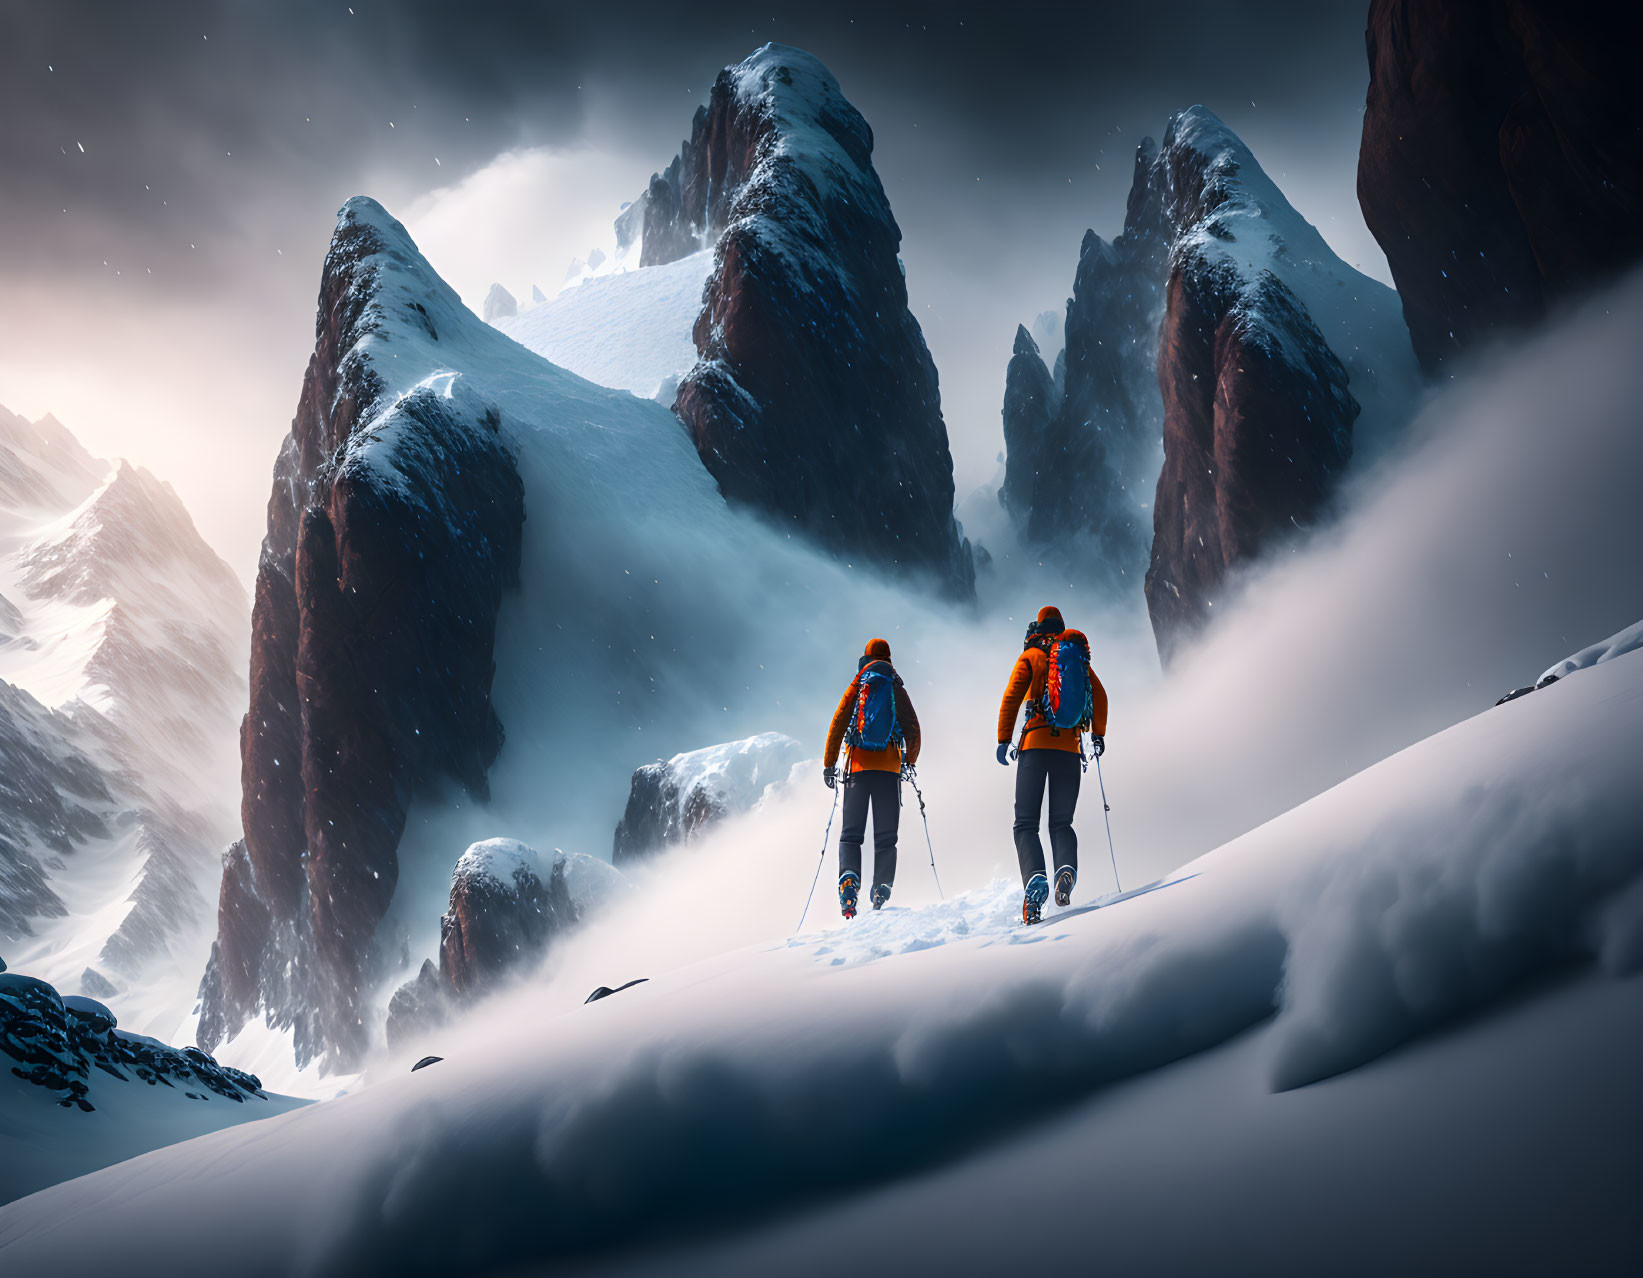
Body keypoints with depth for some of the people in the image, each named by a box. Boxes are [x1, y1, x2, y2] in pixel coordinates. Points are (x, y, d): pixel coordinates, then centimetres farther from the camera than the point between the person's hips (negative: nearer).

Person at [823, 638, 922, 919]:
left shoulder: (857, 688, 6)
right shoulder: (897, 690, 7)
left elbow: (837, 725, 0)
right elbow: (913, 730, 3)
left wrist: (829, 764, 5)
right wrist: (910, 761, 18)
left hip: (859, 766, 0)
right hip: (889, 768, 0)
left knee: (851, 835, 4)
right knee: (886, 838, 5)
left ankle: (849, 879, -22)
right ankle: (882, 889, -11)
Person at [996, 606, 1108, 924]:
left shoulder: (1030, 656, 7)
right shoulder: (1078, 658, 16)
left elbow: (1012, 697, -4)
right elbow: (1099, 695, 10)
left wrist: (1003, 739, -3)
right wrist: (1098, 734, 20)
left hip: (1035, 745, -3)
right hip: (1070, 749, 3)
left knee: (1026, 823, 0)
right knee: (1061, 823, 10)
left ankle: (1034, 877, -25)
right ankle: (1066, 868, -20)